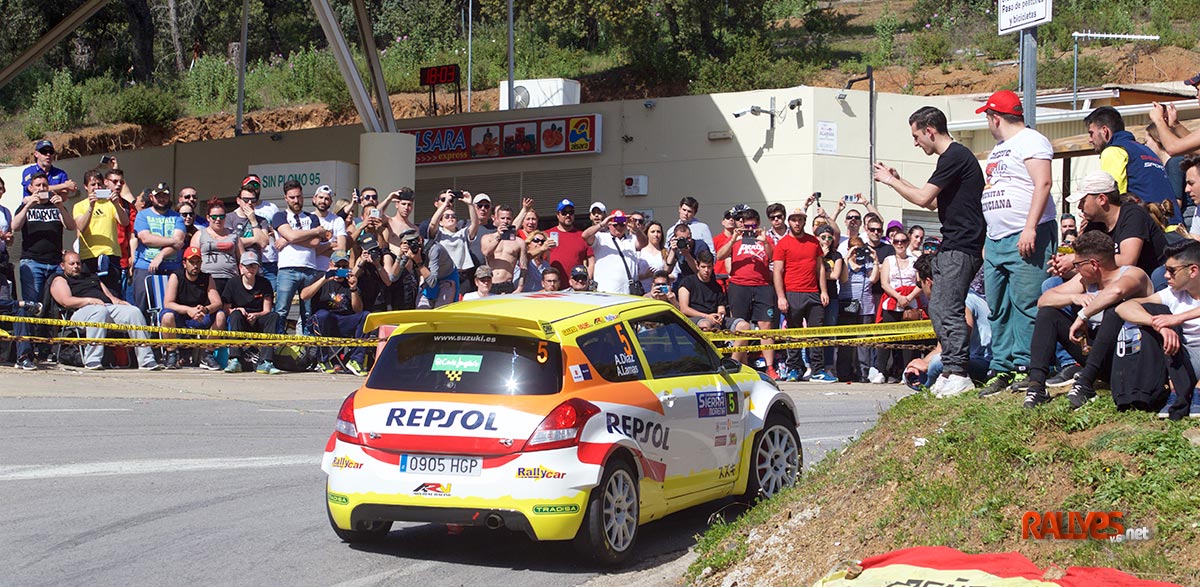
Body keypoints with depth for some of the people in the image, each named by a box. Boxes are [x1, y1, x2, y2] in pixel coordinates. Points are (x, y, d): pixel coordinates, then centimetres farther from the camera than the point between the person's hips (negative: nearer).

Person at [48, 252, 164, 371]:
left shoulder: (91, 276, 36)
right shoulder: (59, 280, 16)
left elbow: (108, 295, 28)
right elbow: (66, 301, -4)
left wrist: (116, 300, 4)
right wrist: (89, 300, -17)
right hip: (82, 311, -6)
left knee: (134, 312, -21)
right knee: (100, 310, -41)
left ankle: (146, 360, -25)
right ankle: (92, 360, -46)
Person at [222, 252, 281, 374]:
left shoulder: (264, 284, 6)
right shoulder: (232, 284, 4)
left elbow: (267, 311, -1)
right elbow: (226, 310, 0)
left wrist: (255, 315, -22)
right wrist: (236, 310, -22)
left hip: (258, 322, 1)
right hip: (240, 323, -1)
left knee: (274, 316, -28)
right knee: (236, 314, -32)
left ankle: (265, 362, -39)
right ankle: (235, 360, -40)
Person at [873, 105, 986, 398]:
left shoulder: (954, 156, -13)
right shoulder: (953, 156, 19)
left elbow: (923, 198, -15)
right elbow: (933, 202, 24)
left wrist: (891, 181, -1)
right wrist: (899, 181, 22)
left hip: (962, 247, -11)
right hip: (951, 246, 11)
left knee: (950, 309, -11)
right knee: (937, 308, 10)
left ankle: (958, 373, -9)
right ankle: (950, 369, 12)